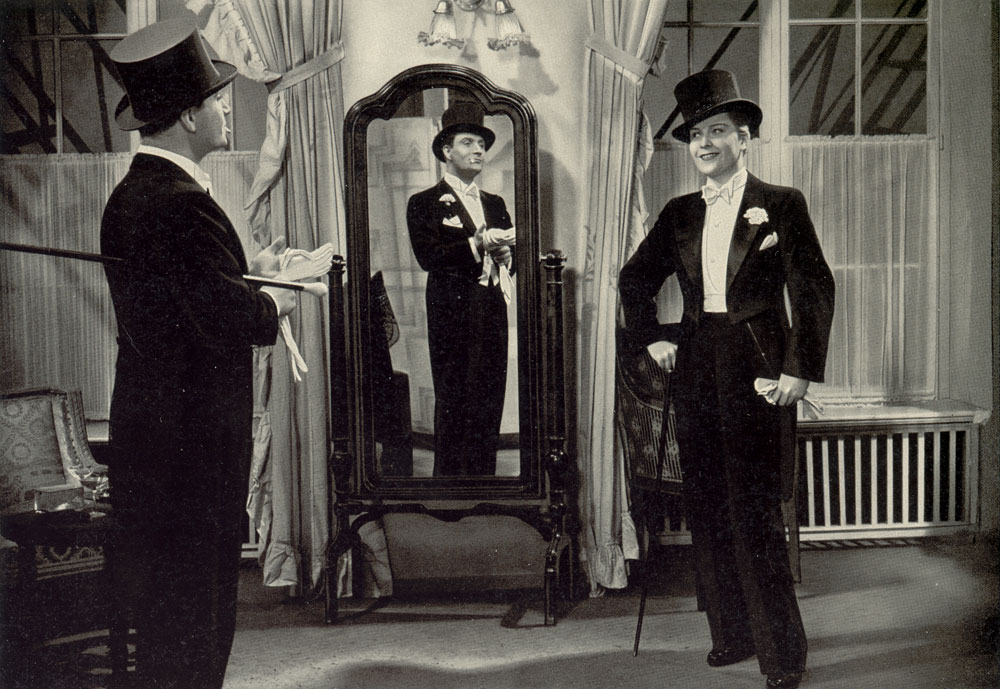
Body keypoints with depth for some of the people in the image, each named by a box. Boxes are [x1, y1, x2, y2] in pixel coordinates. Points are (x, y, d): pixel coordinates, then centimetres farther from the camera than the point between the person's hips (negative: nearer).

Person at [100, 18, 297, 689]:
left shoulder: (134, 192, 11)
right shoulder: (180, 205, -22)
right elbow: (226, 316, -28)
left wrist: (249, 273, 9)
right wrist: (273, 302, -9)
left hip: (156, 431, 10)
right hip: (190, 443, -10)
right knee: (189, 615, 3)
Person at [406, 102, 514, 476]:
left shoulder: (495, 204, 22)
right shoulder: (424, 204, 3)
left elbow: (512, 253, 19)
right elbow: (427, 257, -13)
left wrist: (507, 256, -4)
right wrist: (475, 246, -23)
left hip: (493, 318, 5)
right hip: (452, 318, -5)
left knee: (490, 410, 6)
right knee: (452, 410, -5)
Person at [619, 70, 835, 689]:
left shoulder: (782, 205, 0)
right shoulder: (681, 214, 13)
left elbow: (815, 290, -4)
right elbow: (635, 280, 24)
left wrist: (800, 370, -11)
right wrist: (651, 338, 12)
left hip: (758, 374, -5)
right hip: (697, 372, 5)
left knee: (756, 516, -6)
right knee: (708, 513, 8)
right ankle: (732, 636, 22)